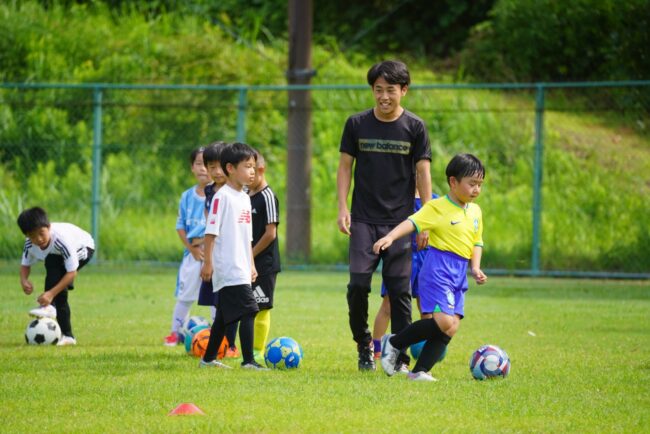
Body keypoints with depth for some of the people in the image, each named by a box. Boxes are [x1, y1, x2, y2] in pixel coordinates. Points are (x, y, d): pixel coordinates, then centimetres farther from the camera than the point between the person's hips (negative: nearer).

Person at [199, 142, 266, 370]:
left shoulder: (245, 198, 17)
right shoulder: (223, 196, -11)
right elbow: (211, 231, -14)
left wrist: (251, 264, 21)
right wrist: (207, 262, -17)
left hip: (240, 270, 9)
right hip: (228, 269, -9)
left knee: (224, 315, 15)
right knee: (248, 310, -16)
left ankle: (208, 358, 24)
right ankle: (248, 360, -17)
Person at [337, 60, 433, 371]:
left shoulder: (415, 127, 1)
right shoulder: (357, 124, 3)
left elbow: (423, 172, 2)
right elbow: (345, 166, 8)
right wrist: (342, 208, -3)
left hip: (400, 221, -1)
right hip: (363, 220, 1)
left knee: (399, 291, -2)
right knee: (358, 284, -10)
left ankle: (400, 356, 5)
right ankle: (363, 343, 12)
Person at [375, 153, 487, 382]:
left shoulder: (475, 211, 14)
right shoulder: (437, 207, -7)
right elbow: (412, 222, -17)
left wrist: (475, 268, 9)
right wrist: (390, 237, -33)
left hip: (459, 274, 7)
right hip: (438, 268, -7)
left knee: (451, 328, -1)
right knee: (444, 322, -20)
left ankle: (420, 371, 4)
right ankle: (393, 343, -5)